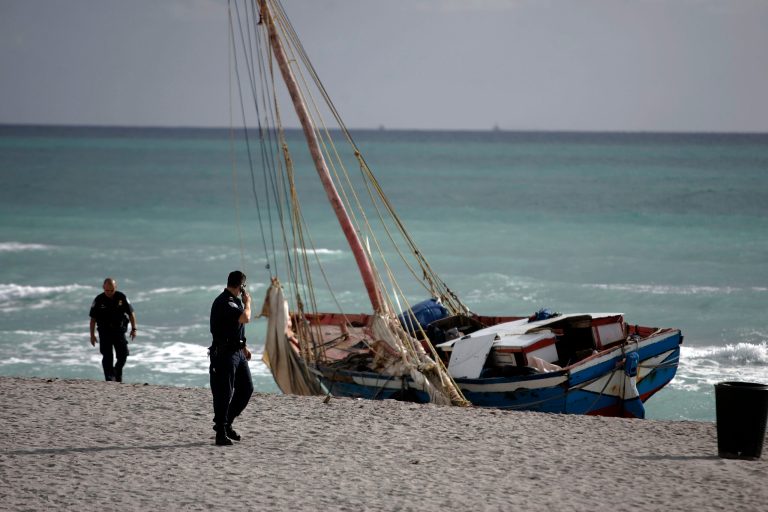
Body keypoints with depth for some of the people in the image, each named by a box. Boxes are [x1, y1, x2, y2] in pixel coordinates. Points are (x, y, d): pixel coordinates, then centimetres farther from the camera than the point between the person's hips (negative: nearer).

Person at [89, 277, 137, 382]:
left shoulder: (122, 297, -4)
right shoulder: (99, 300, -6)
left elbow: (131, 313, 5)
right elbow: (93, 318, 1)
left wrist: (133, 329, 0)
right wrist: (92, 335, -1)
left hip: (119, 330, 1)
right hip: (104, 332, -1)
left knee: (123, 354, -4)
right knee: (107, 356, -7)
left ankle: (117, 372, 20)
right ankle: (109, 377, -4)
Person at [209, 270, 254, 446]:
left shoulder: (234, 301, 14)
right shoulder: (224, 303, -18)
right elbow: (245, 318, -29)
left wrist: (244, 347, 24)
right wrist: (247, 302, -11)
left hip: (237, 352, 10)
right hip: (225, 354, -10)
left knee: (247, 388, 12)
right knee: (224, 394, -5)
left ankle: (226, 423, 23)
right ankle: (221, 433, -1)